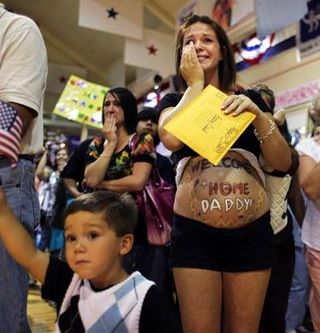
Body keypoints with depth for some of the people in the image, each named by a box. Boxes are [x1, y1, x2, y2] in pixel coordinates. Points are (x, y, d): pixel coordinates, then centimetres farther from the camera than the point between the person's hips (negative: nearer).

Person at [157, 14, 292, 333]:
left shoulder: (250, 100, 13)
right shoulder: (174, 101, 10)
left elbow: (283, 162, 4)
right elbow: (171, 138, -14)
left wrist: (258, 114, -11)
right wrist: (195, 83, -2)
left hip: (252, 232, 2)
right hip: (194, 233, -1)